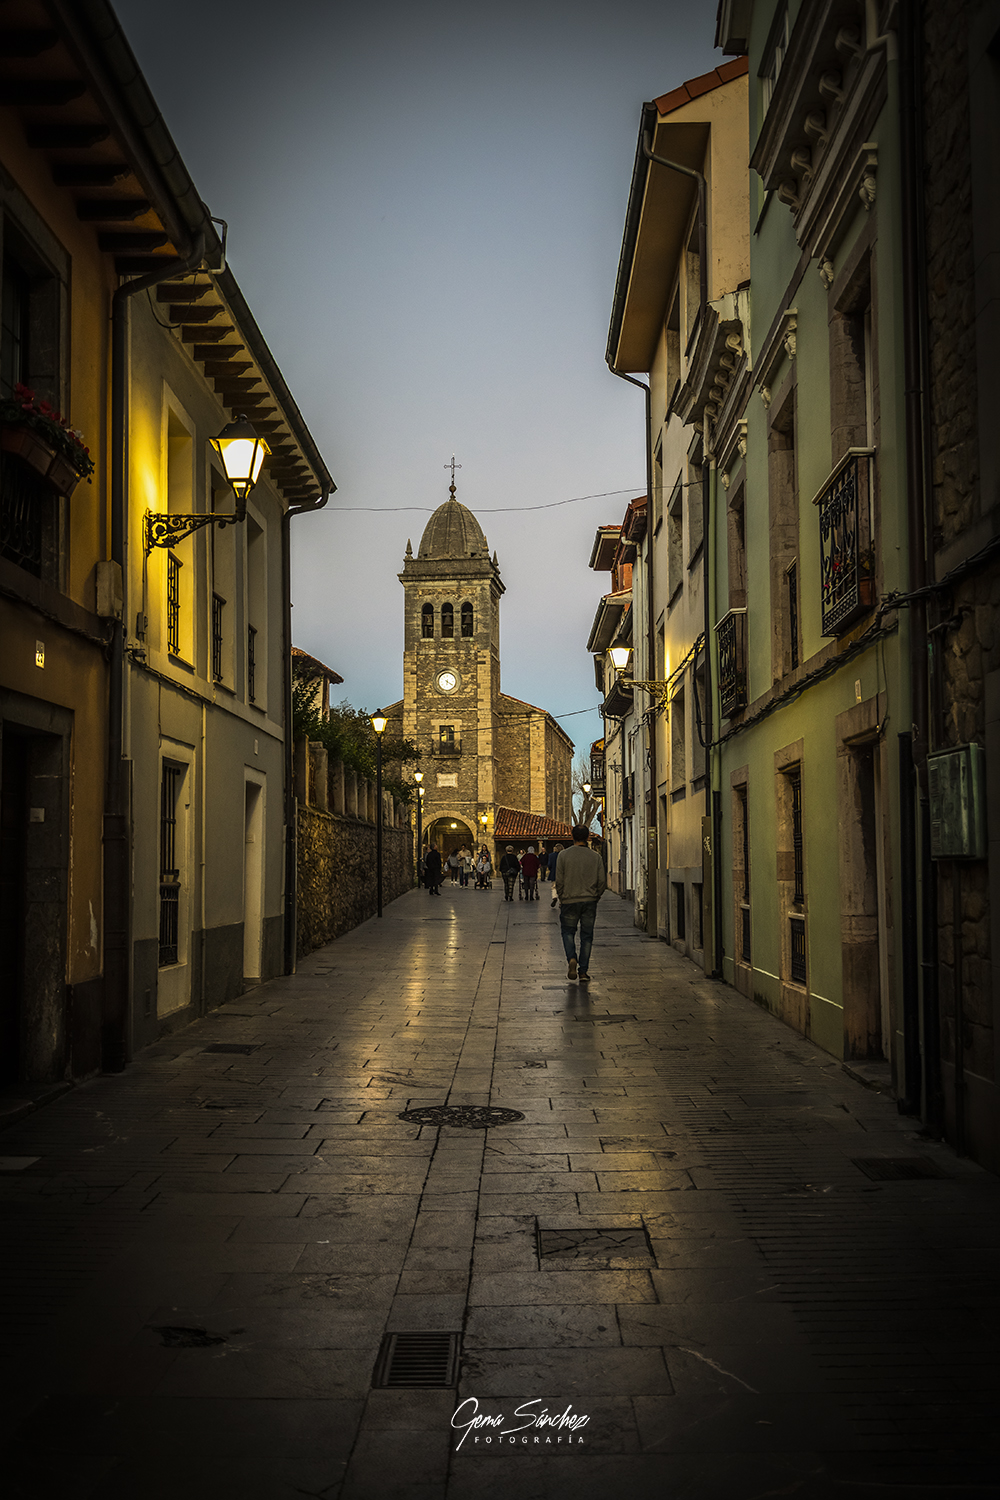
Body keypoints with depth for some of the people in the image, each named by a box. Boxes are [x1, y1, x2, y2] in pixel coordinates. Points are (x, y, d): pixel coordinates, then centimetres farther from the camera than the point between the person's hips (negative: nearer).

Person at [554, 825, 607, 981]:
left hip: (569, 901, -1)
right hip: (590, 902, 1)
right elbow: (602, 882, 0)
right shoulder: (596, 857, -1)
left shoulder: (564, 855, -5)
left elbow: (559, 881, -5)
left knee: (568, 931, 14)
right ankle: (583, 971, 8)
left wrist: (561, 899, 8)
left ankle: (572, 958, -11)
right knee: (587, 936, 9)